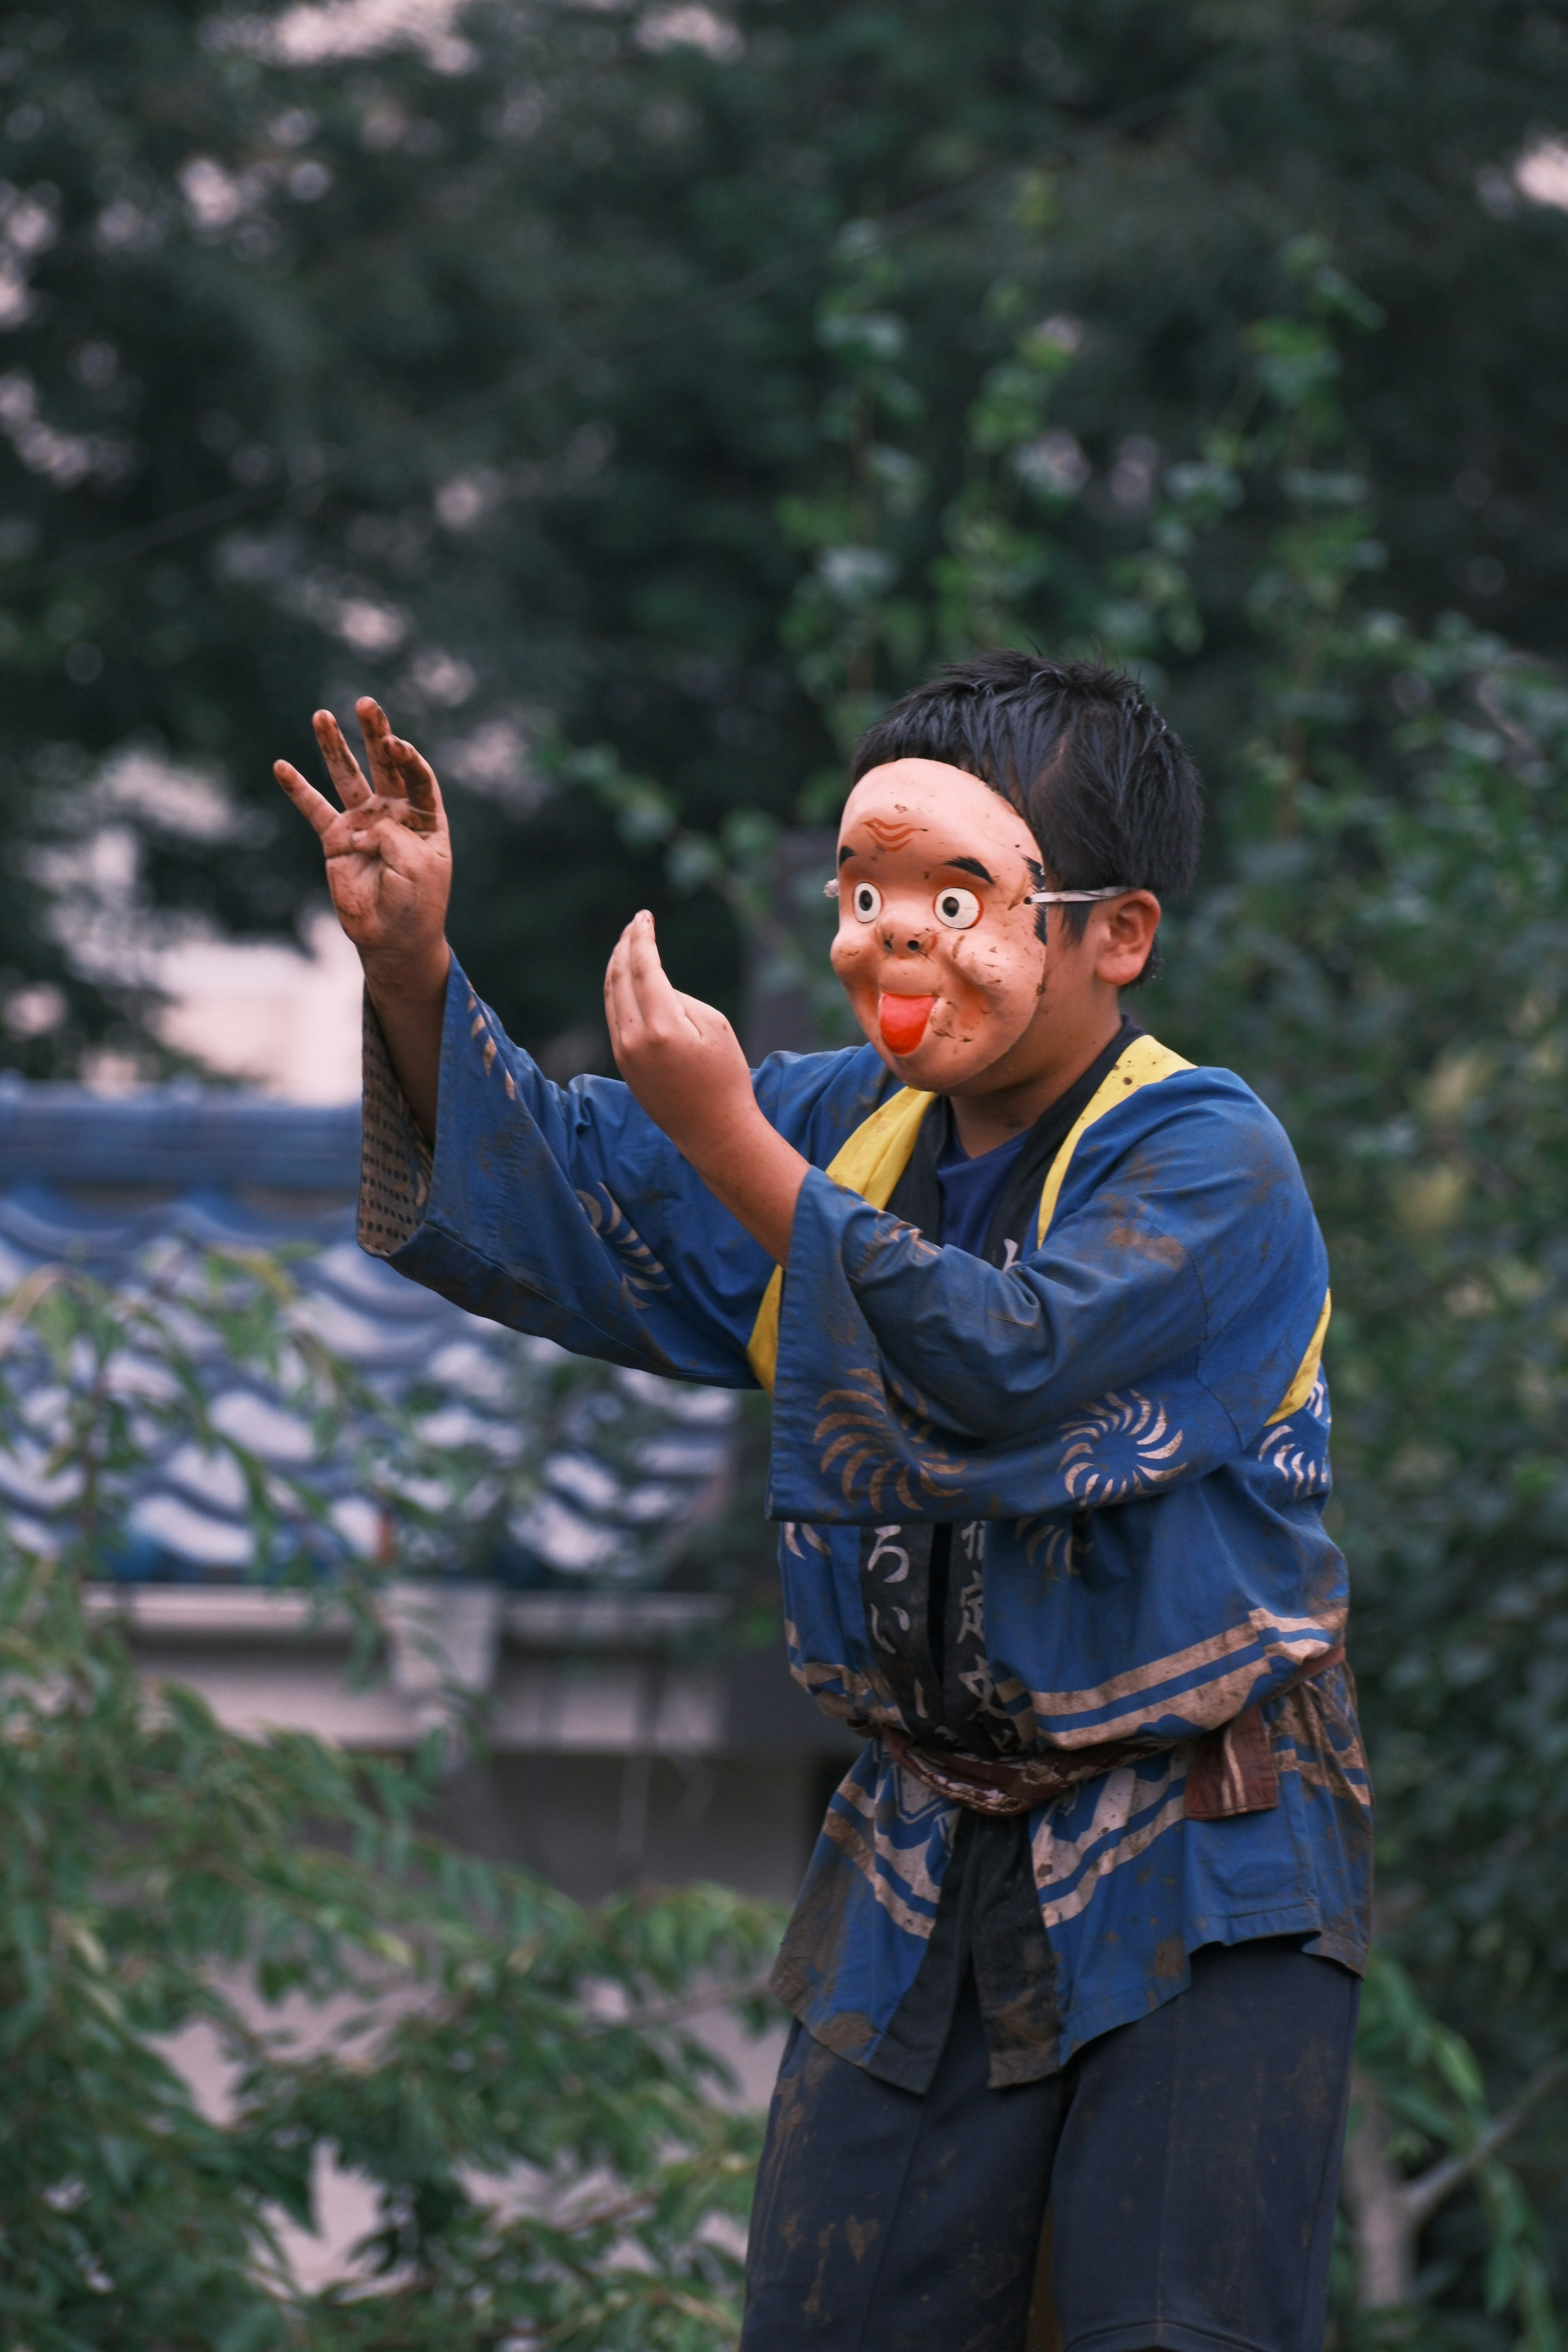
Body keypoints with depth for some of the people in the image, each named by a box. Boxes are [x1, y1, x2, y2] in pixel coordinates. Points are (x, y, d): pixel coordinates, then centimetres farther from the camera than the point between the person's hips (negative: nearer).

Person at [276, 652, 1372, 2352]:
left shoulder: (1206, 1164, -16)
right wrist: (413, 972, -4)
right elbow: (560, 1207, 13)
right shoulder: (849, 1126, 6)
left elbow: (1005, 1376, -31)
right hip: (927, 1863, 6)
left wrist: (731, 1143, -31)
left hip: (1198, 1878, -6)